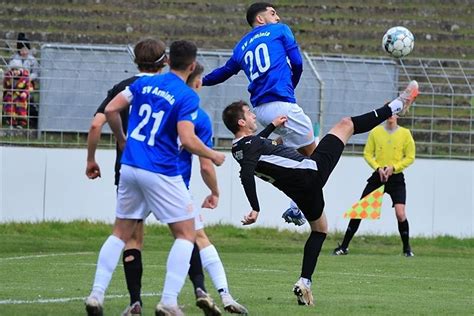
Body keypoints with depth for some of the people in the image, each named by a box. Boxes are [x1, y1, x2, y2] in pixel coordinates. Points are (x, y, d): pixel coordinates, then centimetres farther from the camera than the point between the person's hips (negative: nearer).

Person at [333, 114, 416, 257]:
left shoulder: (405, 134, -2)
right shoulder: (375, 132, 2)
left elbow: (410, 157, 0)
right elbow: (367, 154, 4)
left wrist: (393, 167, -14)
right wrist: (378, 168, -12)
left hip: (396, 177, -2)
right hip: (378, 176, 2)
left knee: (400, 213, -15)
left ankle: (407, 248, 4)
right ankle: (344, 246, 6)